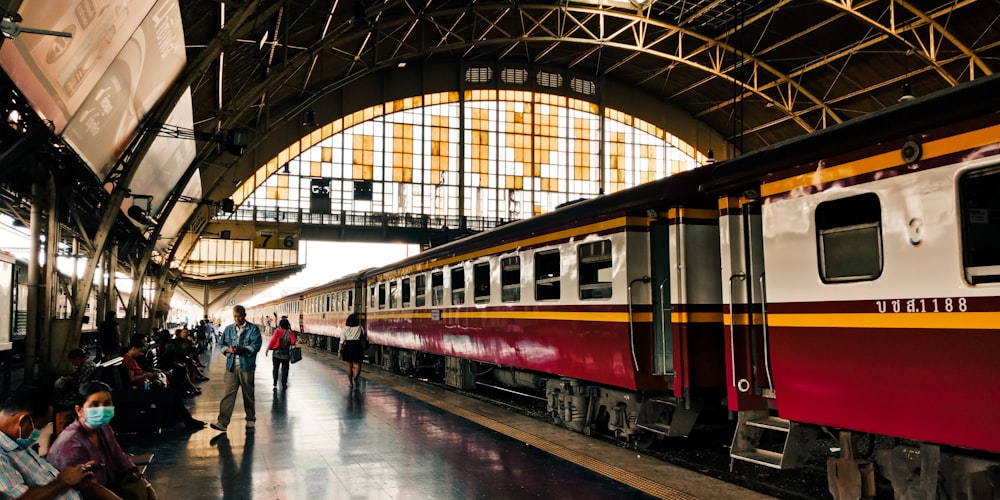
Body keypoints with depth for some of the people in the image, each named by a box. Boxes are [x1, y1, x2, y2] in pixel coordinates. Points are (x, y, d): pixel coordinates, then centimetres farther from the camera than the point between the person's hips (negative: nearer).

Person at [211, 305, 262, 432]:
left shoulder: (253, 329, 0)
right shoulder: (228, 329, 13)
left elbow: (256, 345, -9)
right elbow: (221, 344, 12)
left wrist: (243, 349, -25)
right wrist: (228, 349, -10)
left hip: (246, 366, -2)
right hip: (231, 366, 3)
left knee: (248, 394, 9)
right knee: (228, 394, -5)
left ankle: (250, 420, 22)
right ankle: (222, 422, -7)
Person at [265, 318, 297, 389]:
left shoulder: (278, 331, -8)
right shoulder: (290, 333, -6)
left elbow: (272, 341, -14)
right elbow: (293, 342, -15)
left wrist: (267, 349, -10)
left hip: (276, 353, 0)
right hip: (285, 354, 0)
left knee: (275, 368, 14)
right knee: (285, 369, 9)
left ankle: (275, 383, 14)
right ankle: (284, 384, 11)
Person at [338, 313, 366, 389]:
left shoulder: (345, 328, 2)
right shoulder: (359, 328, 1)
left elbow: (342, 340, -1)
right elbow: (363, 333, 20)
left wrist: (339, 351, 1)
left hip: (348, 346, 2)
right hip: (357, 345, -1)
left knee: (349, 365, 15)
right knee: (357, 365, 2)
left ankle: (351, 383, 20)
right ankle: (355, 378, -26)